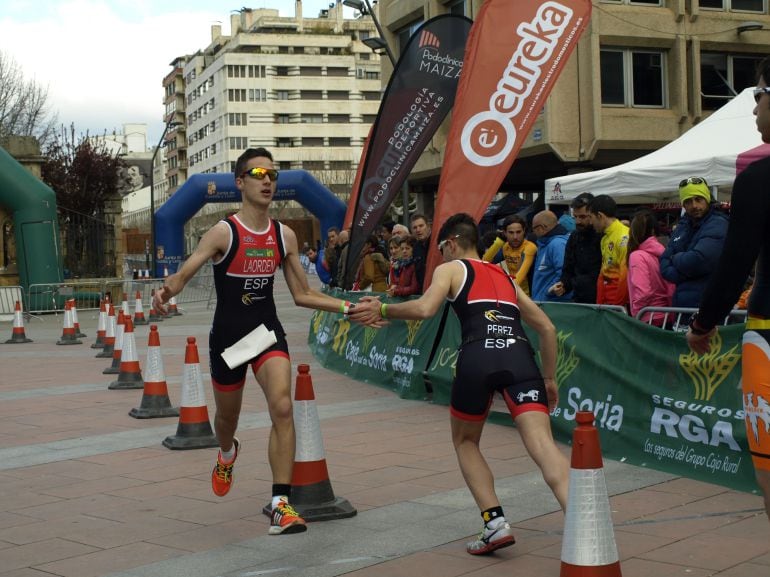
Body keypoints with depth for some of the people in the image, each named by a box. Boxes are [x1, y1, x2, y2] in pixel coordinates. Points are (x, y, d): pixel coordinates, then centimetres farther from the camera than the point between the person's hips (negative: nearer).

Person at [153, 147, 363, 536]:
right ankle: (227, 455, 57)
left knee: (282, 407, -21)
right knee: (227, 415, 18)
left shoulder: (285, 236, 1)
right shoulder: (224, 233, -11)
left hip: (268, 333, 2)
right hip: (227, 336, -2)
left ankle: (281, 505, -19)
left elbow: (302, 295, 9)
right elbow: (182, 275, -16)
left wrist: (348, 308, 1)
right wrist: (166, 292, -39)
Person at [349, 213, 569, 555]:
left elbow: (425, 309, -1)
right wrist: (549, 379, 39)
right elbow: (547, 328, 32)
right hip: (519, 355, 3)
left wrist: (382, 311, 13)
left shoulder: (451, 269, 20)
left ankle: (495, 524, 9)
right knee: (543, 446, -9)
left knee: (465, 441, 21)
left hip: (478, 356, -3)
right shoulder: (505, 277, 34)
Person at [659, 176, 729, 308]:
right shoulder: (682, 227, 17)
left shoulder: (717, 225, -9)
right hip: (681, 304, 8)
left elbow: (697, 261, -21)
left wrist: (675, 258, -1)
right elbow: (664, 264, 11)